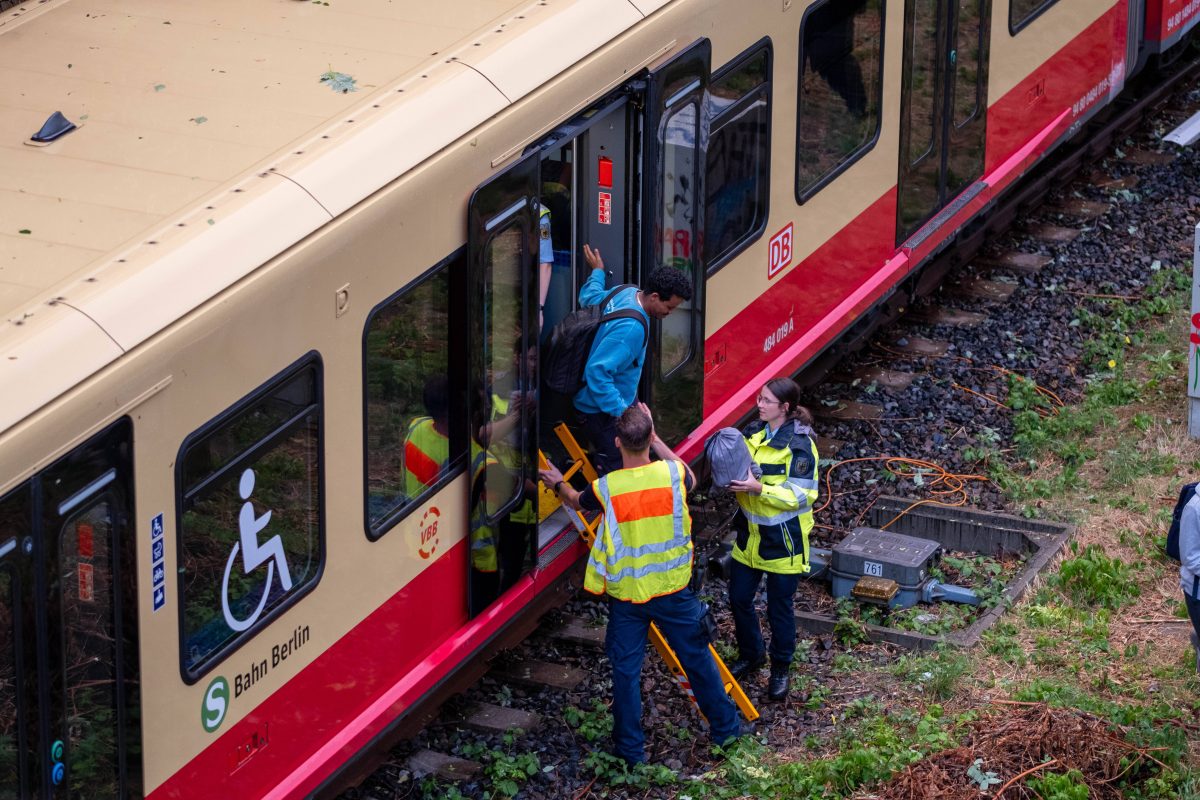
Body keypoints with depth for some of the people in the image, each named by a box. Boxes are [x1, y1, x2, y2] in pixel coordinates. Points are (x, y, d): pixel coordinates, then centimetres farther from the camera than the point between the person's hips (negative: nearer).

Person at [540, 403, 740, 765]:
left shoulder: (606, 488, -15)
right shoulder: (673, 474, -14)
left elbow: (576, 501, 10)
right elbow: (690, 479, 14)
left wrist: (558, 484, 33)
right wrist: (656, 440, 16)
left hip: (626, 594, -1)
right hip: (672, 588, 1)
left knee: (626, 671, 10)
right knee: (697, 658, 17)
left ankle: (631, 749, 16)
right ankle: (724, 728, 30)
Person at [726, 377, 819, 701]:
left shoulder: (799, 445, -19)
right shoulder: (753, 432, 2)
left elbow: (801, 495, -20)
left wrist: (759, 489, -28)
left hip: (783, 538, -7)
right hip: (750, 534, 7)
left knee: (779, 607, 6)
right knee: (739, 598, 14)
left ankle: (781, 669, 24)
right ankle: (750, 654, 36)